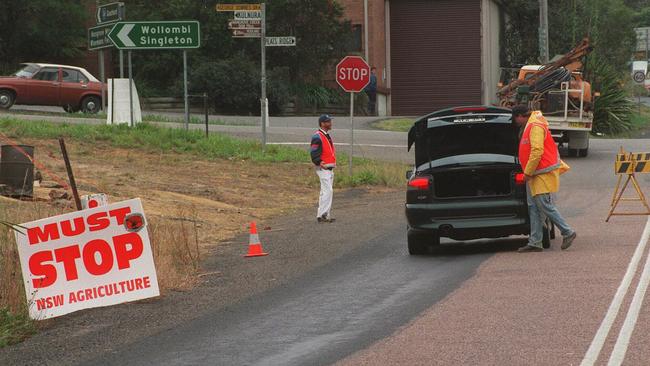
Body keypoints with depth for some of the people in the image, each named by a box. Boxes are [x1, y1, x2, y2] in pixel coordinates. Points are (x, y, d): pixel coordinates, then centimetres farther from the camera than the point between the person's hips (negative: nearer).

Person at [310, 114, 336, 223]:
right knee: (328, 190, -14)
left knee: (327, 192, 12)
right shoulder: (317, 137, -14)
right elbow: (314, 154, -20)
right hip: (323, 168, -10)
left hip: (330, 168, 10)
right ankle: (322, 215, -14)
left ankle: (326, 215, 17)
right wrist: (320, 164, -23)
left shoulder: (327, 136, 17)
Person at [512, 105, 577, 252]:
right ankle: (535, 242, 7)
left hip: (543, 175, -11)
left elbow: (537, 151, -23)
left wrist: (528, 172, -18)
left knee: (545, 206, -10)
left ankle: (568, 232, 0)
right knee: (533, 208, 7)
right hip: (535, 176, 11)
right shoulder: (530, 127, 18)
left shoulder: (535, 127, -16)